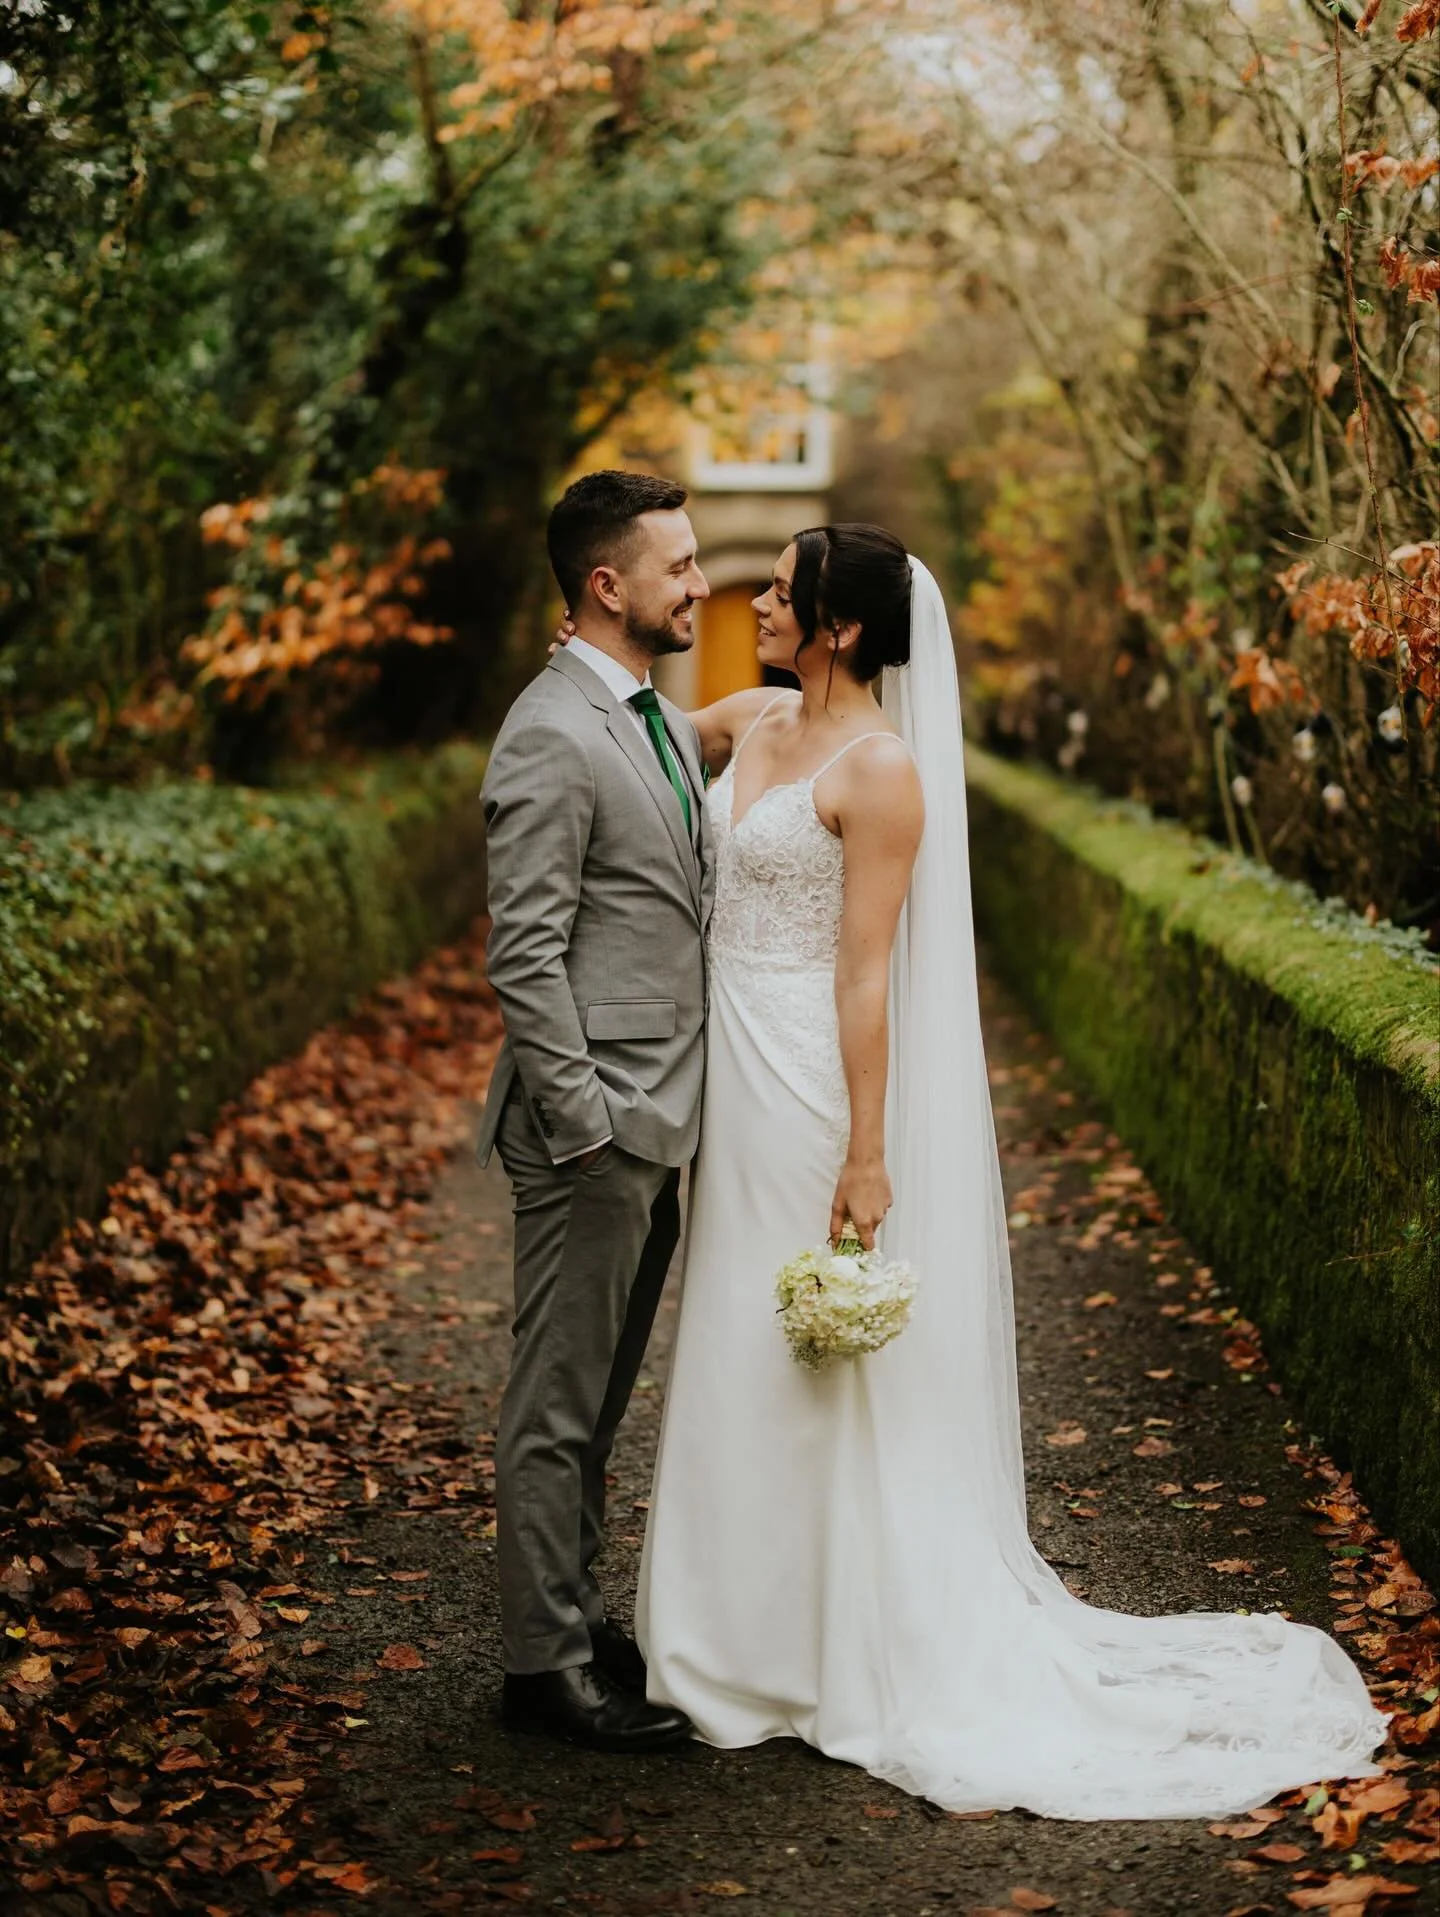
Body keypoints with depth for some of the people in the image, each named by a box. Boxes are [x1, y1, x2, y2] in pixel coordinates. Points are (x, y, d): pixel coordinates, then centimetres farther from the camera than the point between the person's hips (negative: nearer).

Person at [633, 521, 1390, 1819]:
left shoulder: (880, 767, -15)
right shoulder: (750, 723, 8)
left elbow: (866, 970, -18)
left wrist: (867, 1155, -18)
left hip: (811, 1080, -8)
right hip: (734, 1077, 8)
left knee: (810, 1372, 1)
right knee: (739, 1360, 16)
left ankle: (840, 1661, 16)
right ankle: (759, 1632, 31)